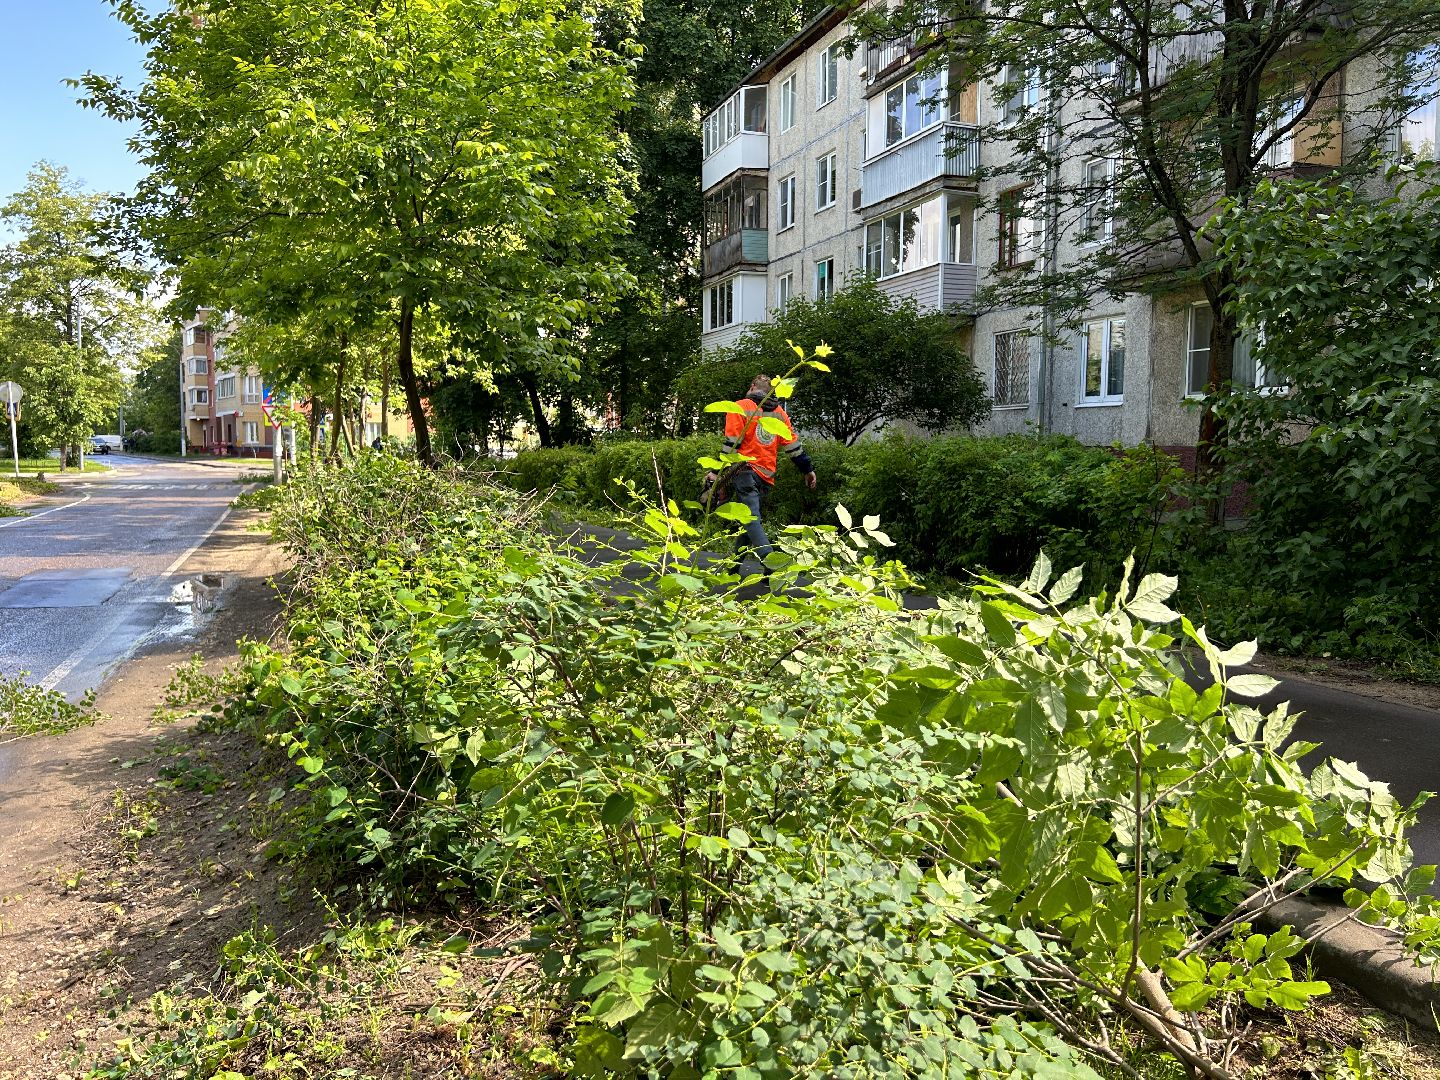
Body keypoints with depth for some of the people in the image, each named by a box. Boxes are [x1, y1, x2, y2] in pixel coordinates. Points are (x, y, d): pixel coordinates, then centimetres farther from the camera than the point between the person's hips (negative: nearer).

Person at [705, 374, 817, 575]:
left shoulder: (740, 407, 2)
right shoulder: (779, 413, 17)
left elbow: (731, 445, -6)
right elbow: (793, 446, 16)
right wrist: (808, 470, 25)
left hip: (745, 470, -6)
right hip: (767, 476, 6)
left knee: (751, 518, -15)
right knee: (749, 518, 14)